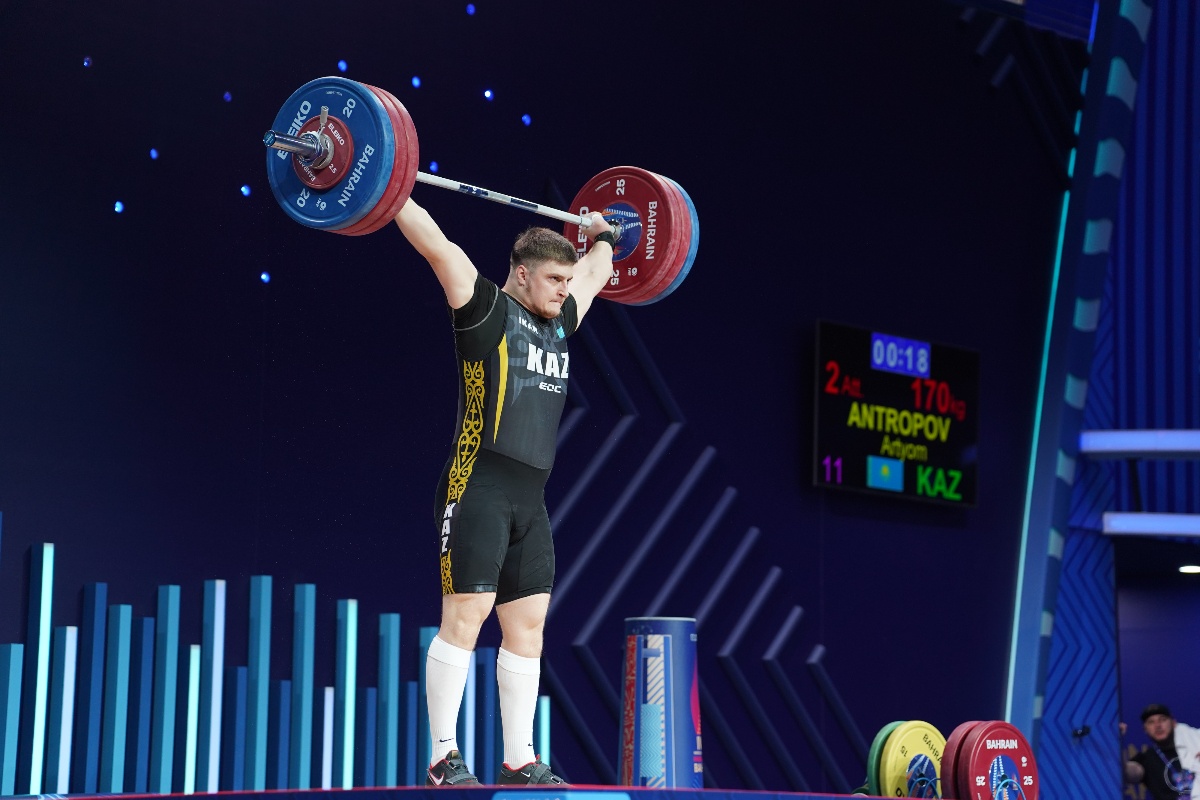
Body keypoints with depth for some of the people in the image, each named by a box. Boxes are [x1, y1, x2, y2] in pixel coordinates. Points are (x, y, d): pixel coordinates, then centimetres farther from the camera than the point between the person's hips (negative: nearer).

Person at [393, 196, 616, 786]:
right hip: (478, 488, -8)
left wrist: (602, 235, 48)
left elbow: (595, 272, 37)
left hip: (530, 500, 8)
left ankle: (519, 760, 13)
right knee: (464, 619, -8)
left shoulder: (559, 321, 18)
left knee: (527, 627, 7)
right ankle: (443, 759, -4)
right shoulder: (486, 309, -2)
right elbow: (435, 244, -8)